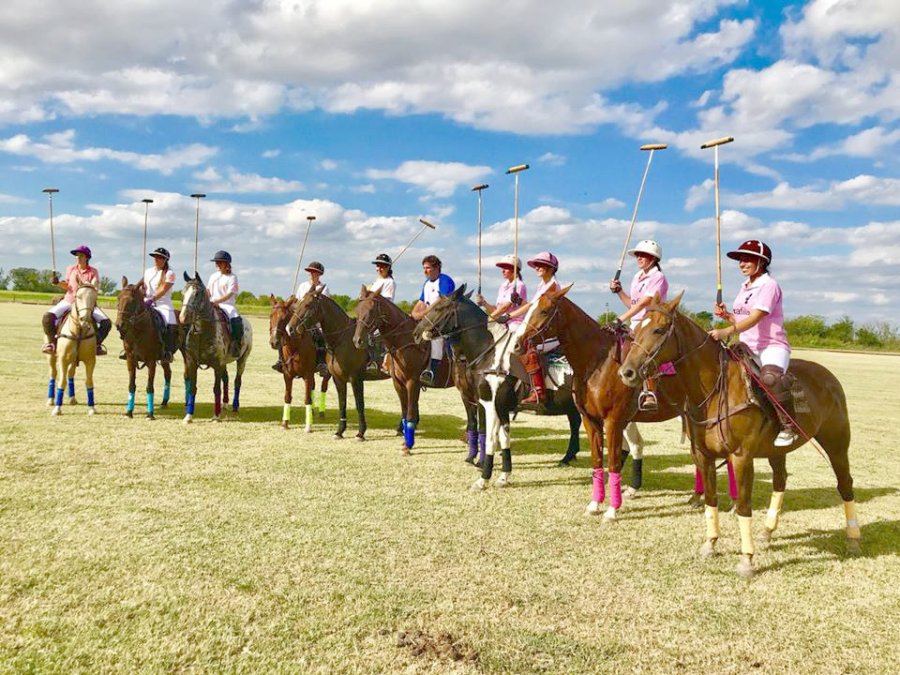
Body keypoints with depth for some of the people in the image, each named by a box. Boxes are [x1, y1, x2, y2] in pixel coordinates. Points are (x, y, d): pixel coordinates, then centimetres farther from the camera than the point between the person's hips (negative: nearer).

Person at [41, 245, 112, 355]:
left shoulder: (93, 271, 1)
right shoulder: (70, 269, 8)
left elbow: (95, 287, -10)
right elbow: (66, 286, 18)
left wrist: (83, 282, -25)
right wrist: (58, 283, -2)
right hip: (69, 301, 2)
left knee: (106, 322, -22)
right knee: (47, 317, -23)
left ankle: (97, 343, -2)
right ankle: (52, 341, -3)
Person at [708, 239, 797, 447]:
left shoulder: (769, 285, -10)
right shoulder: (744, 288, 16)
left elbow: (755, 318, -23)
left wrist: (726, 332, -36)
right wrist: (725, 315, 1)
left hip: (773, 346, -9)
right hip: (747, 348, 9)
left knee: (771, 377, -37)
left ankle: (788, 426, -25)